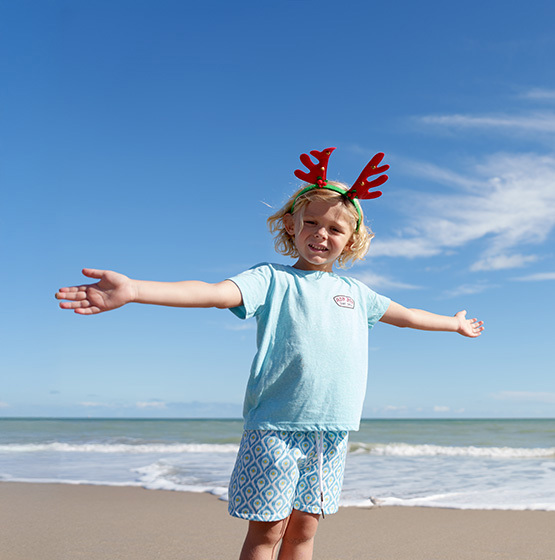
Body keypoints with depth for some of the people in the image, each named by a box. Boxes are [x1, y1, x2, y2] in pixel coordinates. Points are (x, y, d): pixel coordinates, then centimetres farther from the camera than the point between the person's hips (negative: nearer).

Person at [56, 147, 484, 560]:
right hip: (276, 425, -4)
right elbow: (215, 293, -17)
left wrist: (454, 323, 45)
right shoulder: (272, 280, -2)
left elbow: (403, 315, 31)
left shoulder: (355, 292, 15)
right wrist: (133, 290, -33)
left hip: (332, 431, 5)